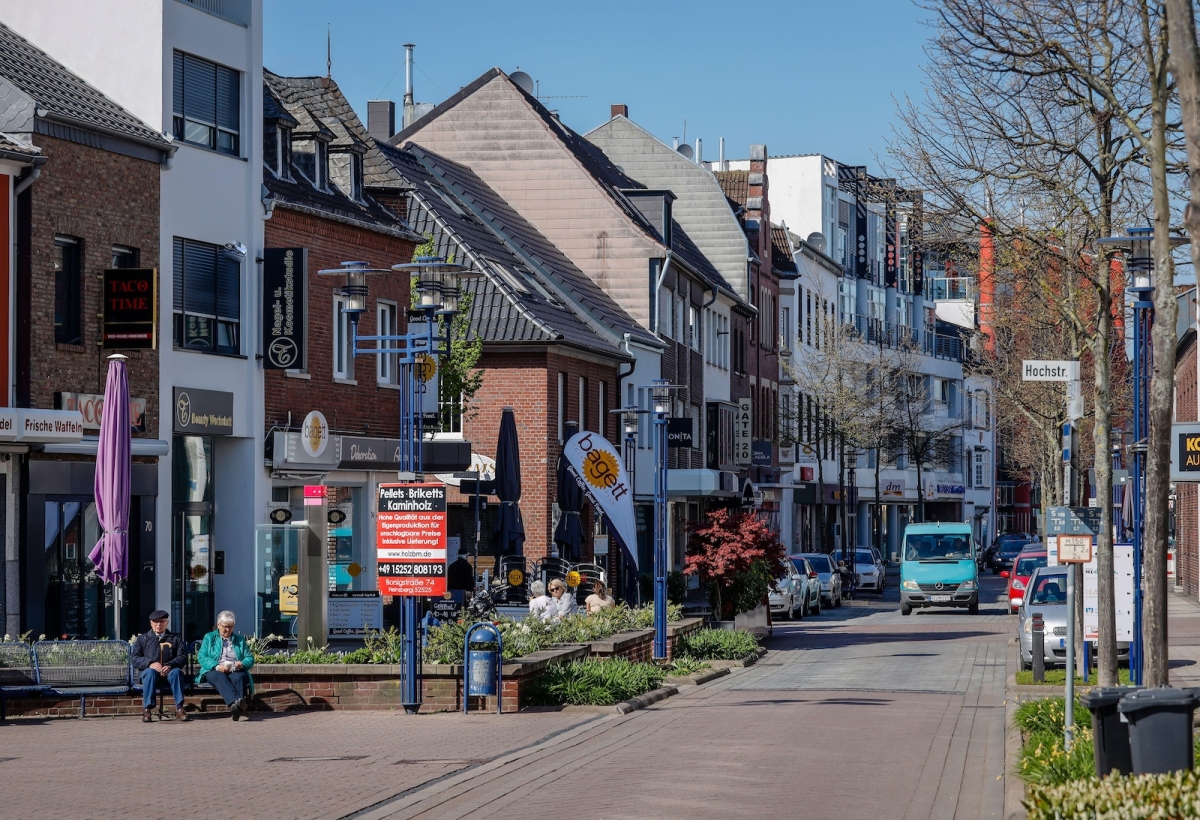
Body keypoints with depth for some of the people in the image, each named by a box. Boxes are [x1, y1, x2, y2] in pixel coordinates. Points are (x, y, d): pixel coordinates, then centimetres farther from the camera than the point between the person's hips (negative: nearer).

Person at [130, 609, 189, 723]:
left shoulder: (175, 638, 21)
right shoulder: (142, 639, 21)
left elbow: (183, 657, 6)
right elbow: (134, 658, 7)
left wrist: (170, 666, -16)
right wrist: (150, 664, -14)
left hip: (169, 671, 0)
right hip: (148, 670, 0)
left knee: (176, 671, -34)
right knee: (150, 672, -36)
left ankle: (179, 709, -40)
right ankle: (146, 710, -42)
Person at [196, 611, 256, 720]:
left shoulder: (240, 639, 24)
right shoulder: (209, 637, 17)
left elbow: (250, 658, 14)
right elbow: (202, 657, 3)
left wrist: (242, 664, -12)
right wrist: (216, 666, -15)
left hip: (235, 671, 2)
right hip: (214, 671, -2)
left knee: (240, 676, -35)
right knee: (219, 677, -38)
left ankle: (237, 709, -55)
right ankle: (235, 701, -65)